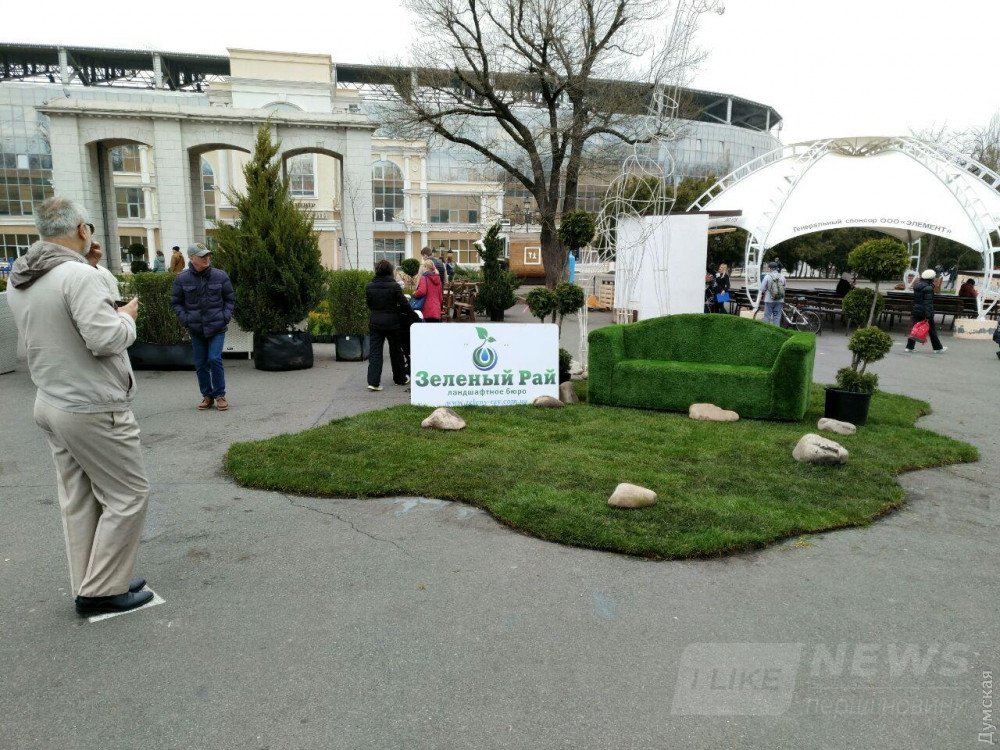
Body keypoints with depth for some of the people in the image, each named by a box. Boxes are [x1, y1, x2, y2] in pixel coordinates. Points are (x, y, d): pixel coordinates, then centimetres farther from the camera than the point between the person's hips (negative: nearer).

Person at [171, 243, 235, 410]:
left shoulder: (220, 276, -2)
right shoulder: (182, 279, -2)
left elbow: (230, 299, 7)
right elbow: (176, 302, 8)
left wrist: (225, 316, -6)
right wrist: (185, 319, -5)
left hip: (217, 328, -2)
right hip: (195, 329, 2)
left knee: (214, 359, -11)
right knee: (201, 364, 7)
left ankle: (220, 395, 3)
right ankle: (207, 396, 20)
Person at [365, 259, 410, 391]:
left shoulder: (369, 286, -1)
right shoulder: (394, 286, -13)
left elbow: (369, 304, 8)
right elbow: (404, 304, -10)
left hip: (375, 322, 2)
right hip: (392, 322, -2)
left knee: (374, 351, 3)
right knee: (396, 351, 14)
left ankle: (373, 381, -7)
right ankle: (400, 378, 26)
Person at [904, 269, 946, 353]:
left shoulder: (917, 286, 7)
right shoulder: (928, 288, -16)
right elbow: (928, 303, -20)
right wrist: (928, 316, -21)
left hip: (916, 310, 7)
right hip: (925, 311, -6)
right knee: (932, 329, 5)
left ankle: (909, 347, 0)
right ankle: (937, 347, 16)